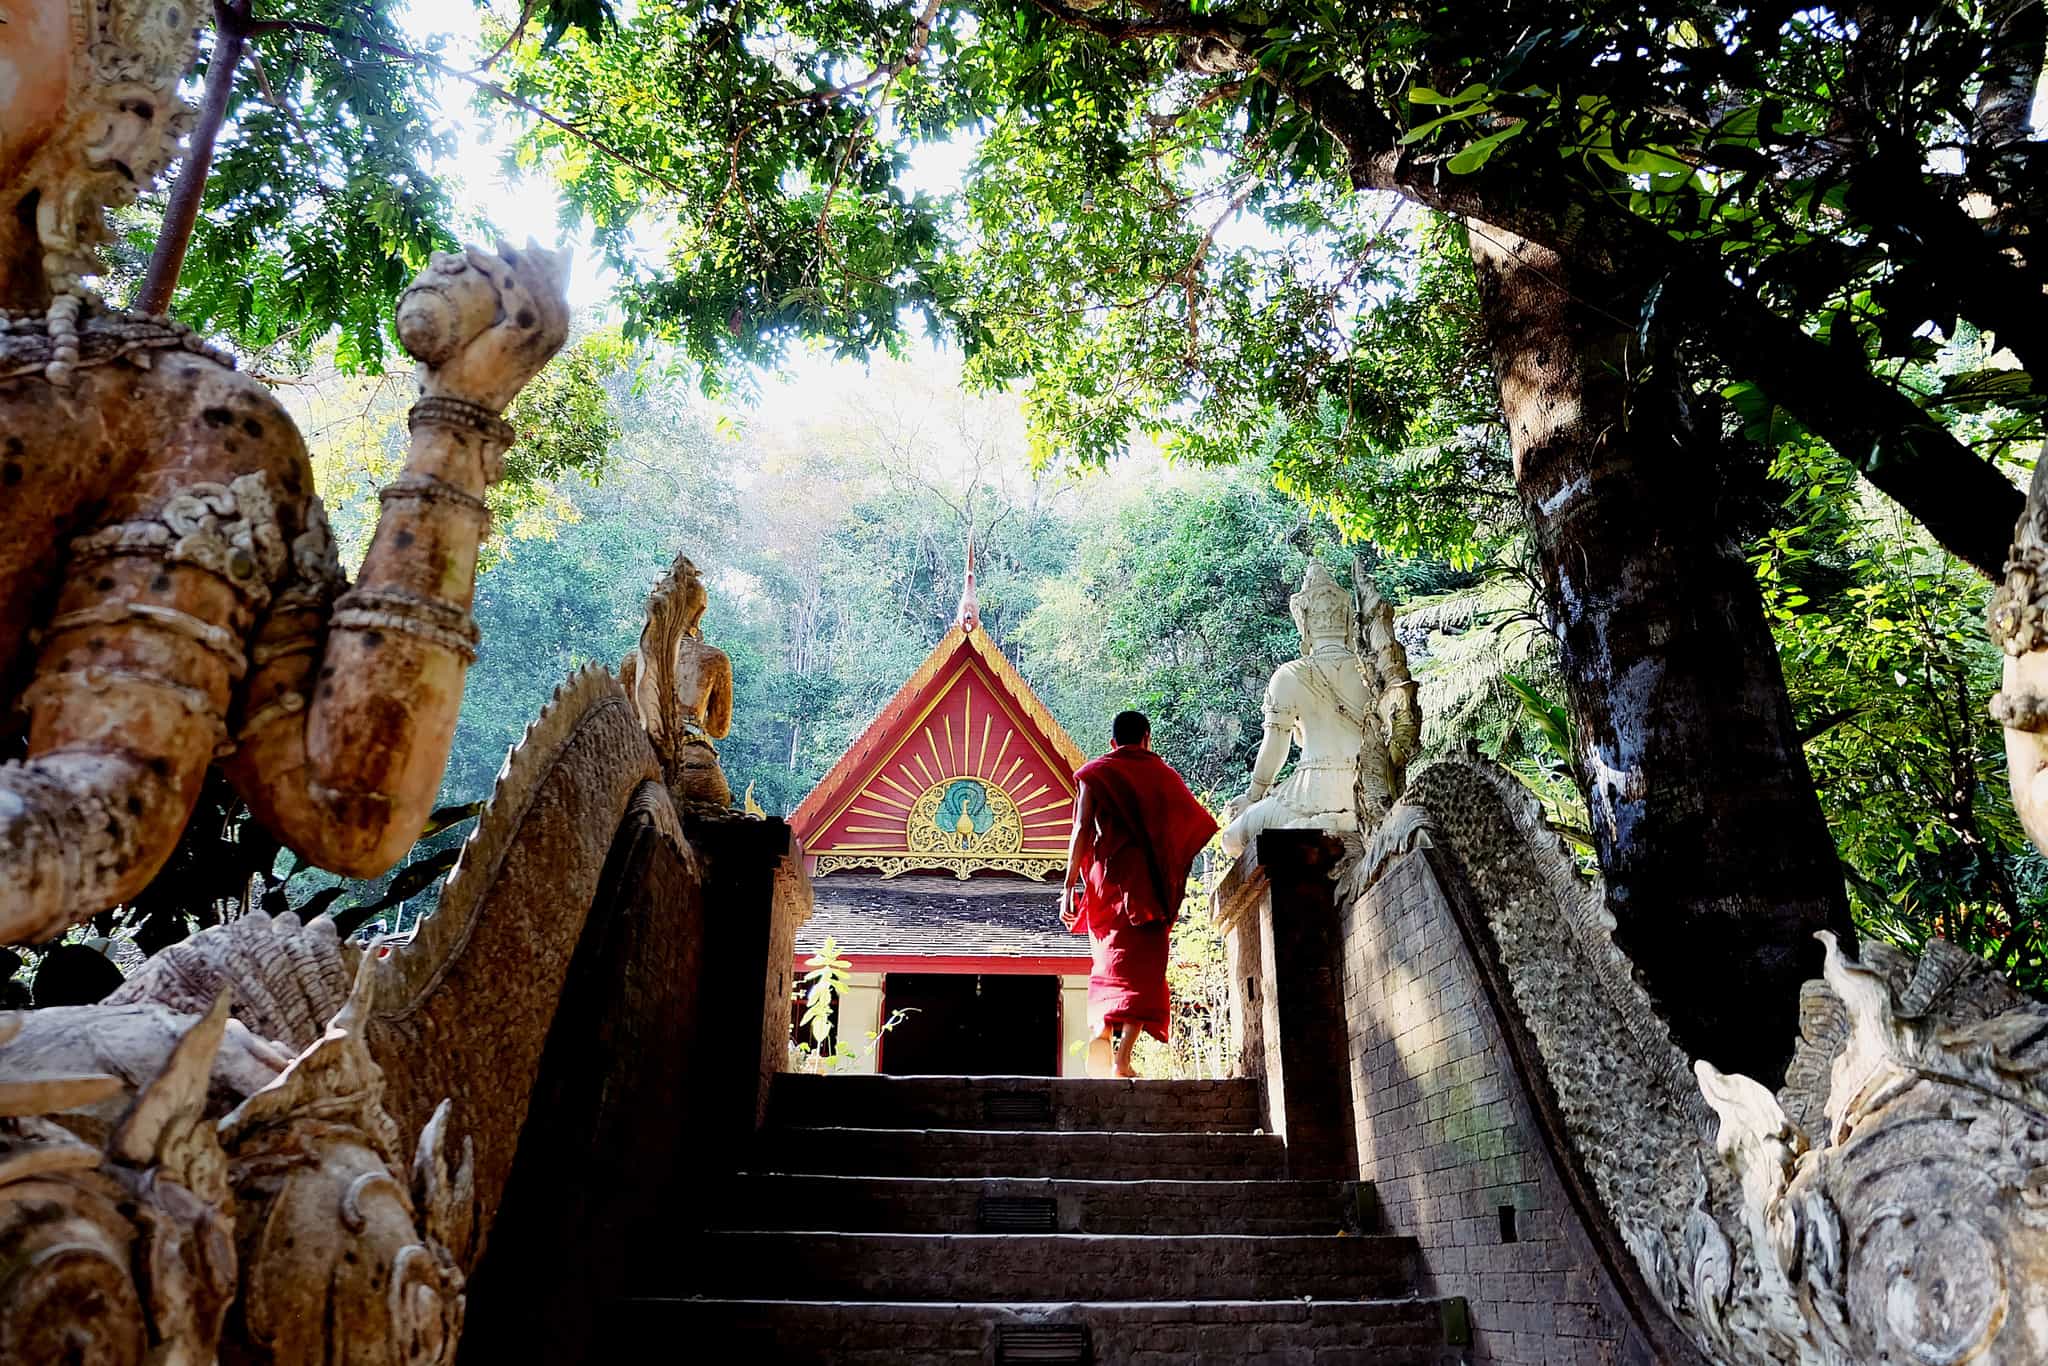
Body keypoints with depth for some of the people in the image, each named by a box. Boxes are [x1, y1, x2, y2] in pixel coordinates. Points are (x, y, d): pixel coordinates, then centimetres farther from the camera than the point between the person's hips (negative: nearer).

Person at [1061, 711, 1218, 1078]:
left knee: (1108, 961, 17)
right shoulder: (1163, 774, 11)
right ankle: (1124, 1055, -16)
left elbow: (1082, 831, -3)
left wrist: (1069, 887, -4)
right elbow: (1200, 825, 14)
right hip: (1145, 883, -1)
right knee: (1141, 966, -2)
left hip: (1104, 881, 1)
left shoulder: (1095, 774, 7)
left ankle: (1100, 1032, -2)